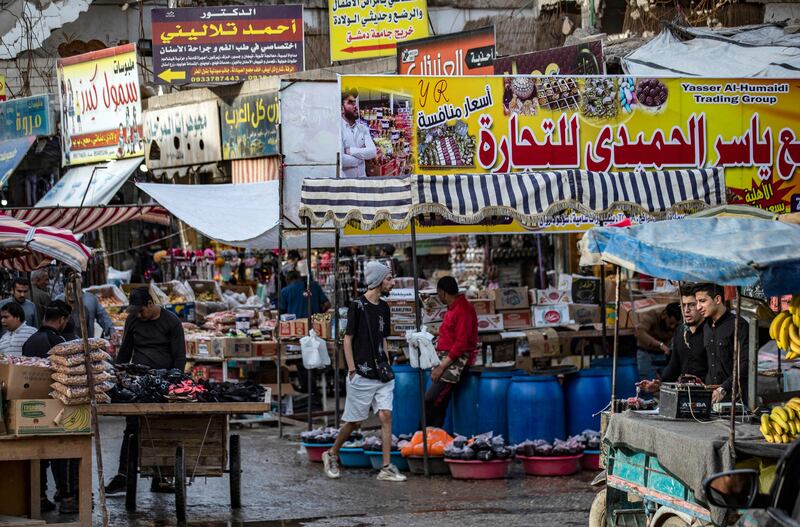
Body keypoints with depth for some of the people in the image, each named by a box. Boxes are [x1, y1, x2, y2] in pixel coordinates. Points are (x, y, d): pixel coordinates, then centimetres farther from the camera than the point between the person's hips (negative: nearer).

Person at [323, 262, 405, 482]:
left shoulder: (383, 307, 11)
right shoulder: (358, 305, -9)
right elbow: (348, 339, -8)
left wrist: (387, 365, 13)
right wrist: (352, 369, -11)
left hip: (381, 374, 6)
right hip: (362, 374, -6)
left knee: (386, 416, -5)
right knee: (354, 421, 2)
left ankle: (387, 468, -4)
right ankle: (332, 455, 25)